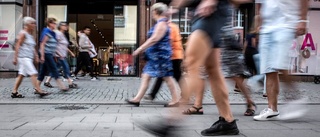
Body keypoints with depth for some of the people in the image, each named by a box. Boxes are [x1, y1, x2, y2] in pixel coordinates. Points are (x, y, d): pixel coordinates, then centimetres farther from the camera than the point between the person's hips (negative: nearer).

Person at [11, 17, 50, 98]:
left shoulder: (31, 35, 18)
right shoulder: (23, 33, -8)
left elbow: (33, 48, 22)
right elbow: (17, 45, -11)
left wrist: (36, 56, 16)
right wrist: (15, 58, -15)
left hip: (29, 58, 9)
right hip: (24, 57, -9)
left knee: (21, 75, 9)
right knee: (33, 73, -13)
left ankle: (14, 92, 14)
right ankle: (39, 90, -13)